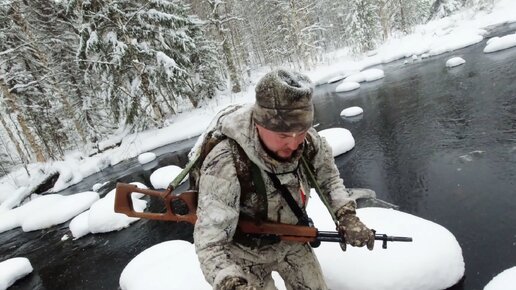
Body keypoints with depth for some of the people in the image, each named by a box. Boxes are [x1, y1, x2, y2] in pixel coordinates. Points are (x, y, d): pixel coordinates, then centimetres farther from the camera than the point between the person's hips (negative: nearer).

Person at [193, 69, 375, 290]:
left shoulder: (308, 142, -22)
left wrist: (347, 216, -16)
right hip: (246, 254, -4)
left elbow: (328, 178, -1)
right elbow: (209, 243, -34)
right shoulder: (225, 166, -38)